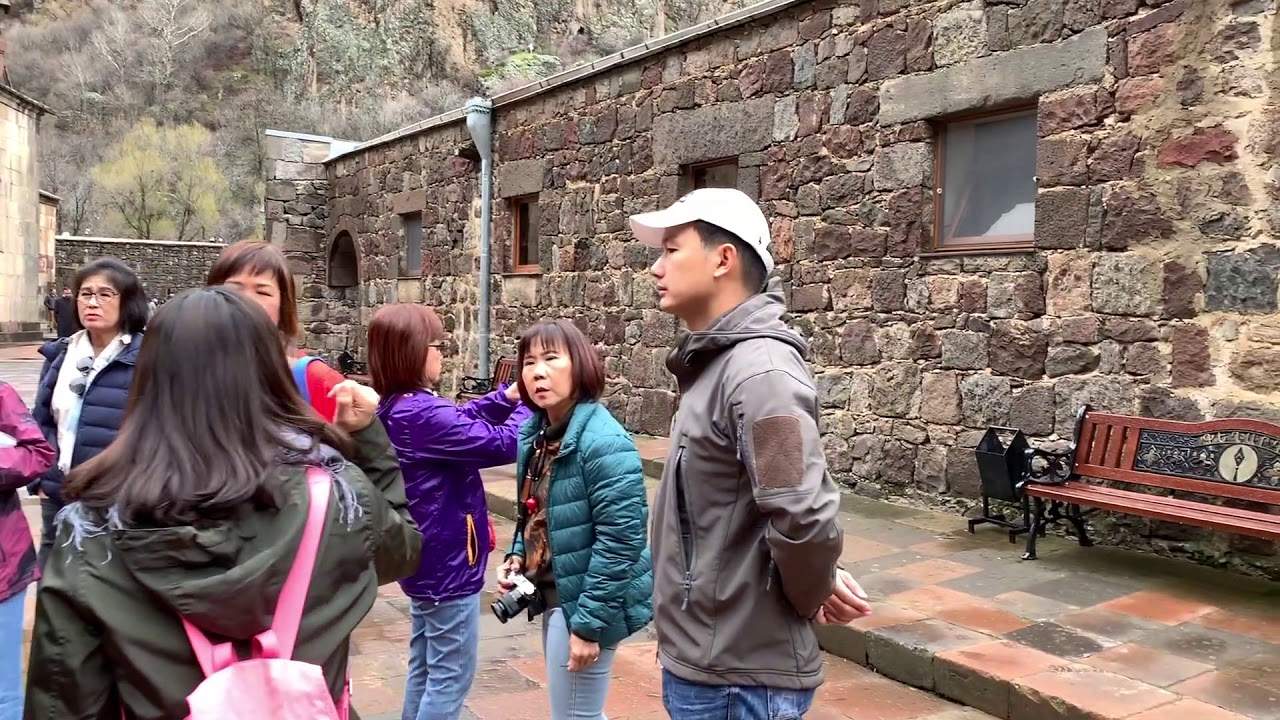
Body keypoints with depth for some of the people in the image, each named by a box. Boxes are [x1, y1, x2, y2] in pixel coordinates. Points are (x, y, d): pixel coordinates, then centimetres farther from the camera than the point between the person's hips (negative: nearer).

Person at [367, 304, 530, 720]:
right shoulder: (424, 414, -26)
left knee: (425, 667, 20)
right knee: (451, 675, 2)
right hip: (448, 561, -10)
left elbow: (462, 422, 11)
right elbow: (504, 444, -23)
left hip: (426, 558, 10)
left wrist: (508, 396, -1)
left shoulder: (395, 409, 4)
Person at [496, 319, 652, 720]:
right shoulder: (536, 432, 4)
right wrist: (519, 555, 0)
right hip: (555, 593, 9)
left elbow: (621, 540, -24)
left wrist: (588, 623, -22)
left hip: (584, 601, -9)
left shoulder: (603, 442, -23)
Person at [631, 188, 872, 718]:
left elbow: (803, 516, -32)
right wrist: (817, 584, 4)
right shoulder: (715, 363, 9)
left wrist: (811, 593, -13)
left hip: (737, 676, -9)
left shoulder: (758, 370, -23)